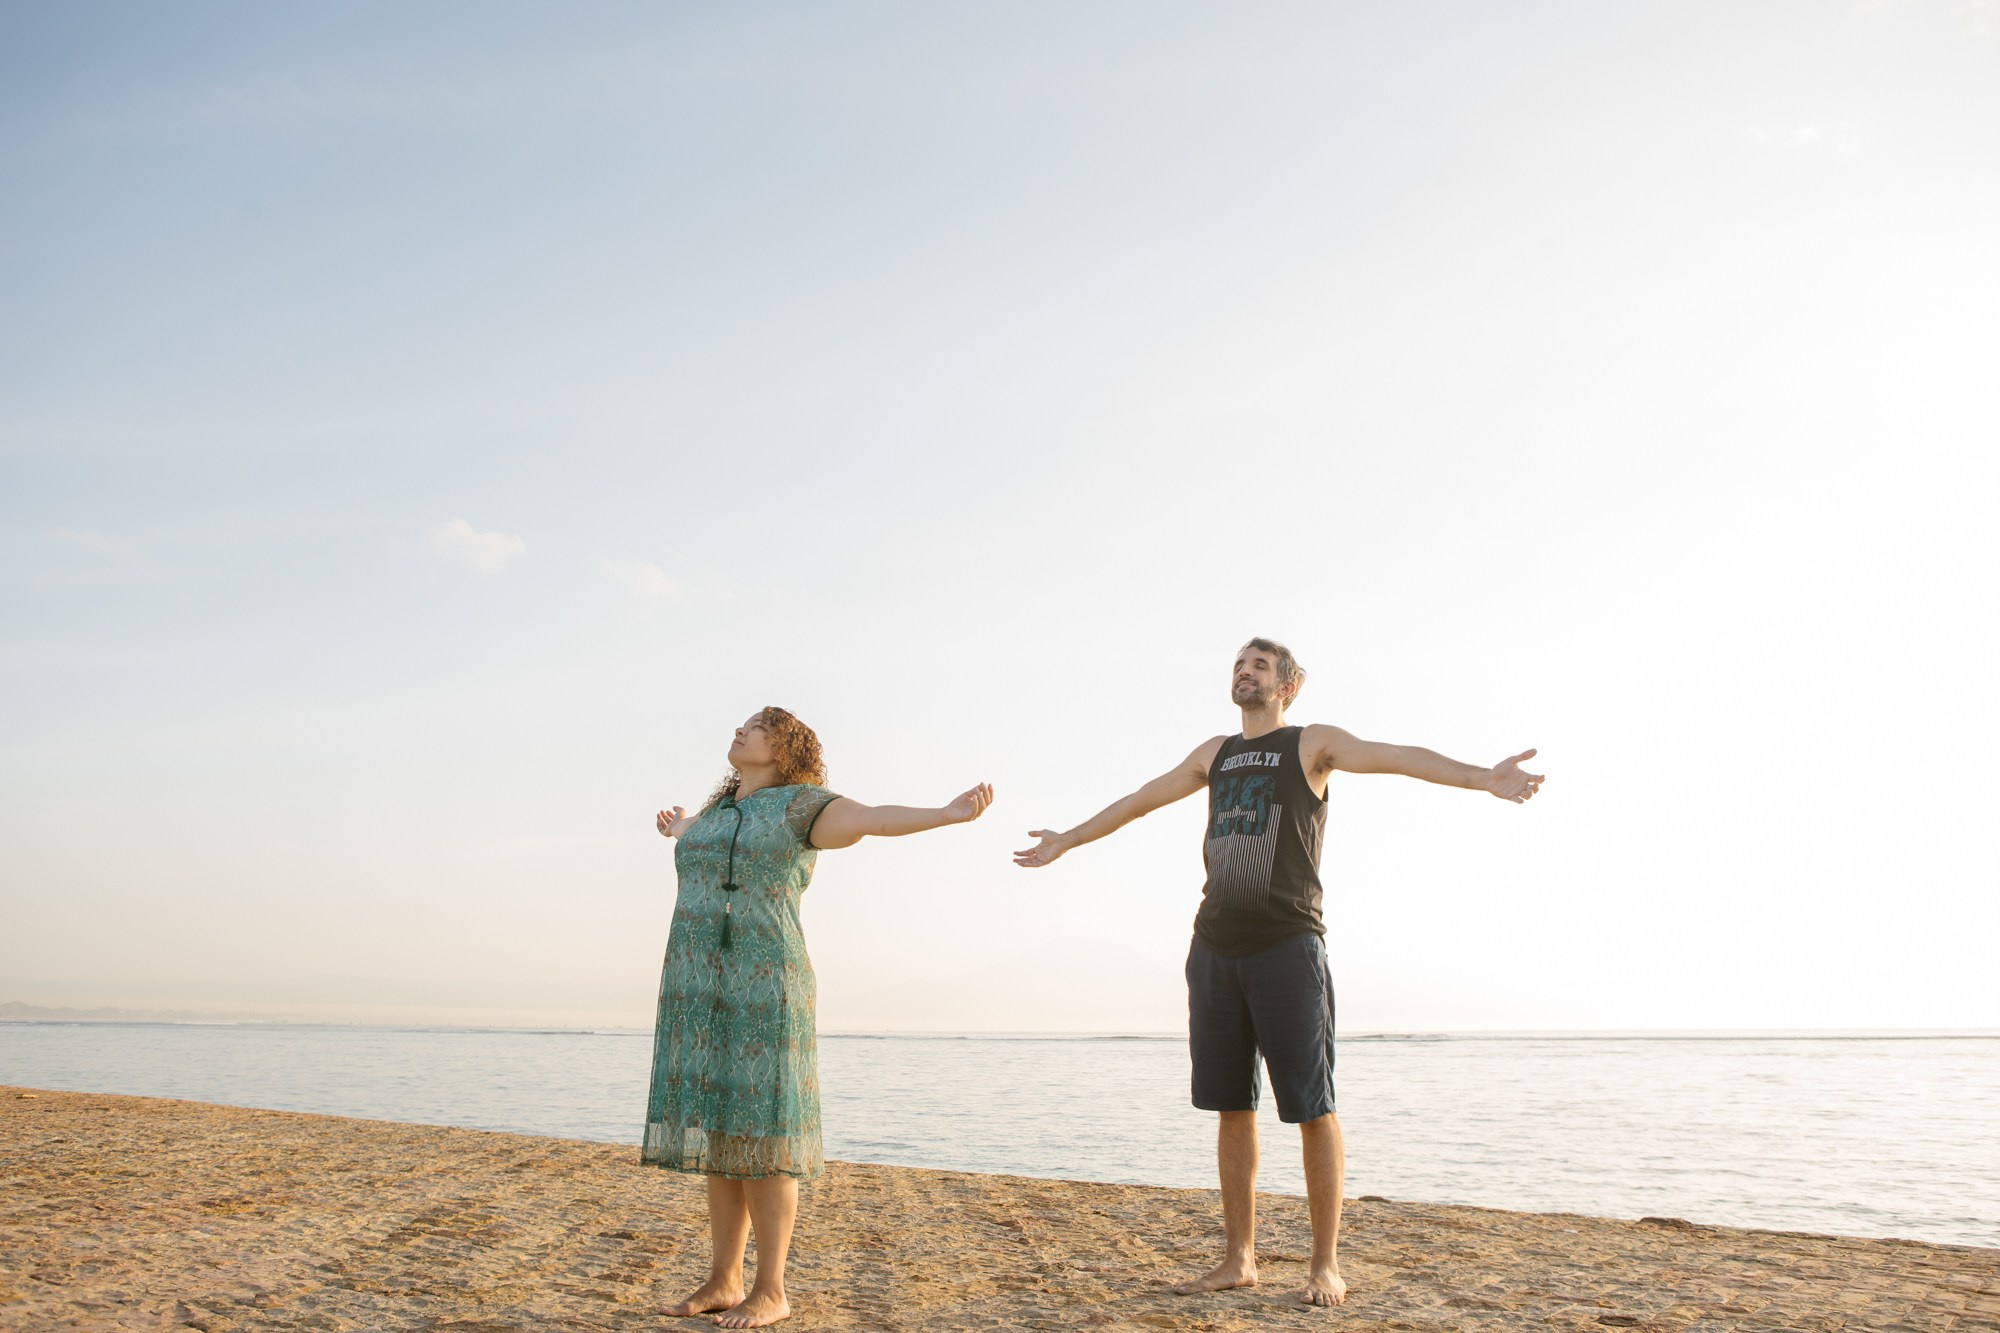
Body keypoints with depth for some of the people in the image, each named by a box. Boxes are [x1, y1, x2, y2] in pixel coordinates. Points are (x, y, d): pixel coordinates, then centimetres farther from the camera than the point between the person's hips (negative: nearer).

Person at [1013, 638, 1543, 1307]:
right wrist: (1067, 840, 39)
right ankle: (1238, 1259, 16)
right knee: (1231, 1107, 8)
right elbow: (1139, 800, 30)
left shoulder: (1312, 744, 3)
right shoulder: (1214, 753, 19)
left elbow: (1397, 757, -12)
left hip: (1287, 947, -5)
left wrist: (1486, 777, -28)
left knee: (1311, 1108, -3)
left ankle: (1326, 1265, 6)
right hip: (1214, 950, 5)